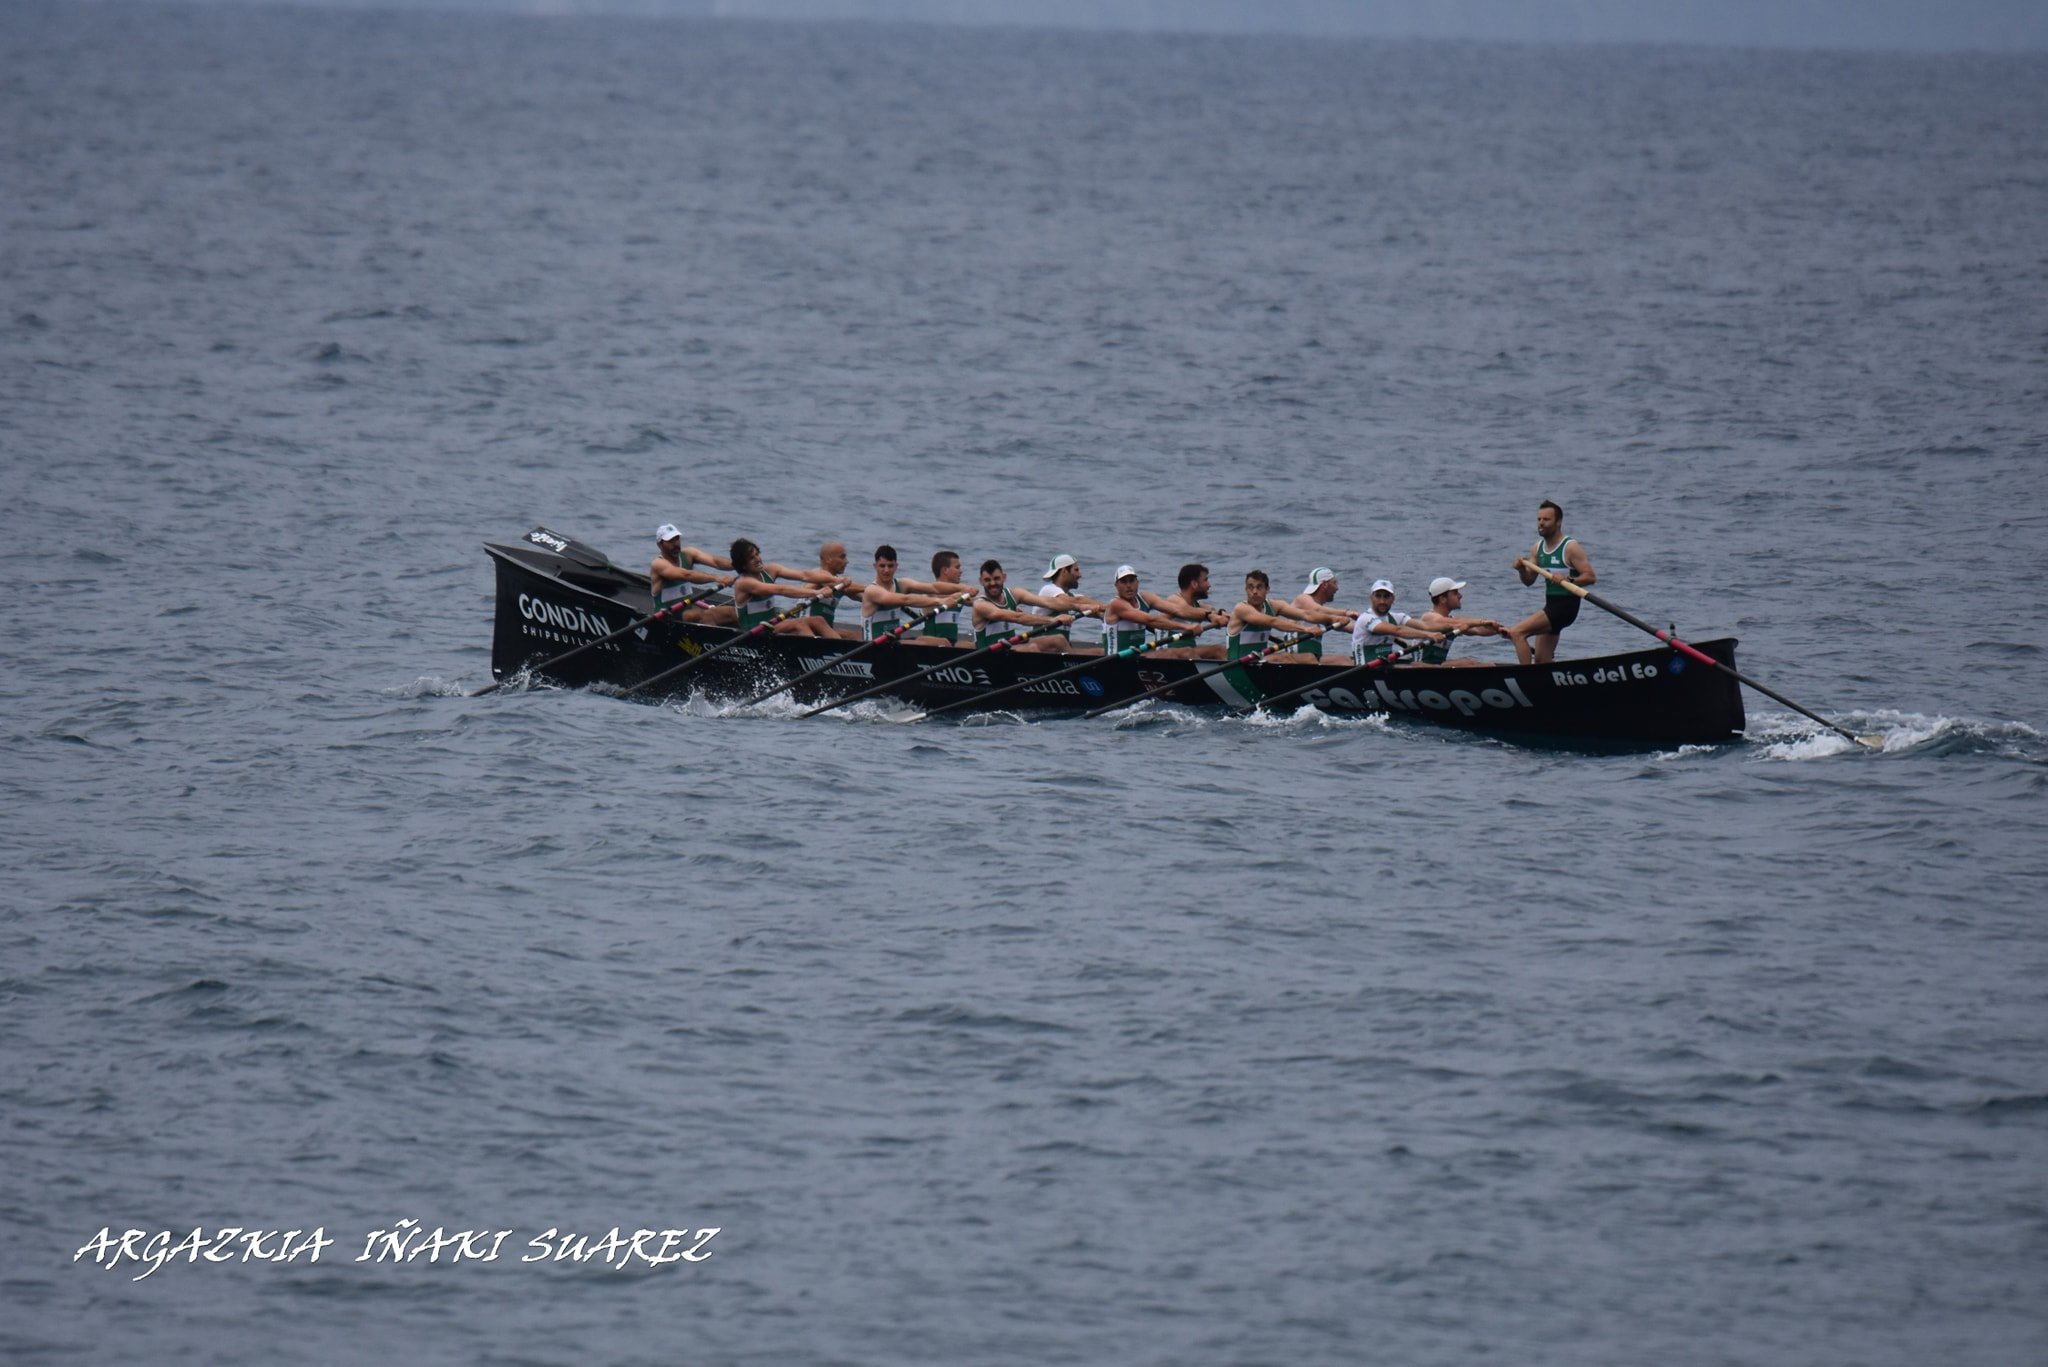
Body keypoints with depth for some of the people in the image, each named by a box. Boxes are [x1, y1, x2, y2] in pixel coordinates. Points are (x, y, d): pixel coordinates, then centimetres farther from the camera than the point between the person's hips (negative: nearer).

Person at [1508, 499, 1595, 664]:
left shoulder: (1570, 548, -11)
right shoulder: (1537, 548, 10)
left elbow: (1590, 576, -16)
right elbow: (1529, 581, 15)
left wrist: (1567, 580, -32)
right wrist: (1522, 570, -7)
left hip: (1565, 607, -8)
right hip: (1551, 606, 8)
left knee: (1516, 633, -21)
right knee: (1541, 661, 11)